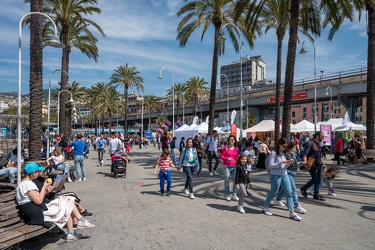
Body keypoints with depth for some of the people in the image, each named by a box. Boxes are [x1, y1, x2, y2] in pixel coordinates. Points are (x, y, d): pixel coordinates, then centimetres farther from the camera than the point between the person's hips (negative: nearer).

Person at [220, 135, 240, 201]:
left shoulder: (236, 148, 8)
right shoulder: (225, 148, -2)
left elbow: (237, 157, 16)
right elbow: (221, 156, -2)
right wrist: (227, 158, -20)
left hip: (234, 166, 3)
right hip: (227, 166, -3)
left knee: (235, 180, 2)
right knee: (226, 181, 2)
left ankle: (234, 195, 15)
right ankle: (227, 195, 14)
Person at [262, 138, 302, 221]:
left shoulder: (282, 153, 11)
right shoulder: (273, 153, -11)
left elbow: (284, 166, 14)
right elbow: (270, 165, -17)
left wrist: (288, 163, -6)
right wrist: (281, 162, -22)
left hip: (284, 175, 7)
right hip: (275, 176, -7)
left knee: (289, 193, 2)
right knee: (273, 193, 5)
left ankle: (291, 213, 7)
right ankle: (265, 208, 26)